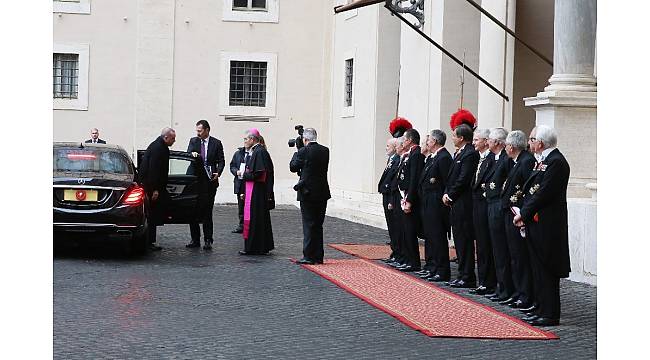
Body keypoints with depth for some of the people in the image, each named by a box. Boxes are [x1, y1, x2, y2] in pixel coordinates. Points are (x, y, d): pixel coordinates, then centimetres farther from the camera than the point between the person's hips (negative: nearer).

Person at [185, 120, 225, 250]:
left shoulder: (216, 143, 6)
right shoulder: (193, 141, 12)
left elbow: (221, 161, 4)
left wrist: (218, 173, -14)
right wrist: (192, 153, -26)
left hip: (209, 181, -3)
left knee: (207, 211, -2)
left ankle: (208, 240, 2)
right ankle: (195, 240, 11)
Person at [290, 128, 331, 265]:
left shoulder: (303, 151, -13)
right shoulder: (325, 151, 4)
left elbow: (293, 167, -3)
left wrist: (296, 153, 11)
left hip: (307, 193, -5)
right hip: (322, 193, 5)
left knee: (308, 225, -1)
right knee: (318, 225, 12)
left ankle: (309, 256, -1)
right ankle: (318, 256, 15)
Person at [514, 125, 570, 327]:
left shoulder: (556, 162, -16)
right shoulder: (543, 161, 15)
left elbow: (543, 193, -20)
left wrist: (524, 214, -15)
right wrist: (524, 214, 4)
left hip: (547, 226, -10)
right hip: (536, 223, 10)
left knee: (546, 270, -4)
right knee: (538, 269, 13)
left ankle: (550, 315, 1)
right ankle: (542, 310, 20)